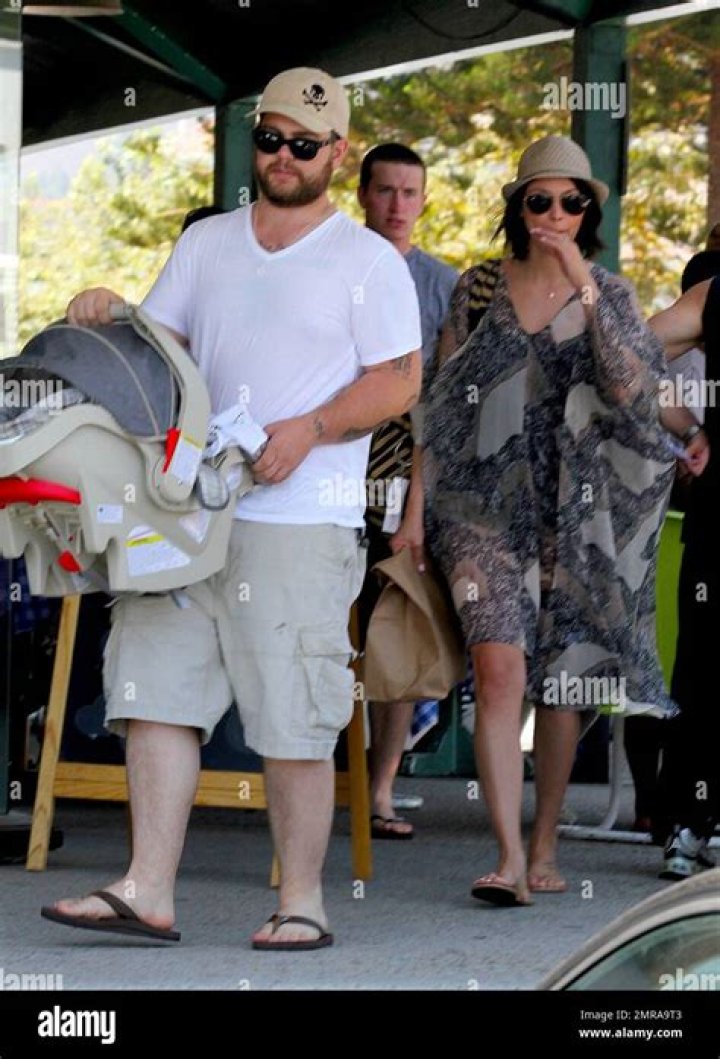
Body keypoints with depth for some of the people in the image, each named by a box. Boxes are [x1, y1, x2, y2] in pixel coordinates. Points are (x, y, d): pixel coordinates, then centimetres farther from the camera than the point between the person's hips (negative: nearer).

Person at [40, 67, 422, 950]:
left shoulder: (368, 260, 4)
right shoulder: (205, 244, 18)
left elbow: (398, 380, -2)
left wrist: (308, 429, -15)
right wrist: (106, 318, -3)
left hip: (300, 521, -5)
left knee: (294, 720, -5)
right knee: (157, 692, 0)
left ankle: (301, 902, 3)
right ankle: (148, 892, 2)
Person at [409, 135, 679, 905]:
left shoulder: (609, 295, 4)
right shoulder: (477, 289, 6)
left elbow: (634, 392, -13)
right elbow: (440, 406, 10)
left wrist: (584, 291, -17)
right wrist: (414, 506, 5)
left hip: (574, 510, 1)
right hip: (484, 504, -1)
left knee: (562, 680, 6)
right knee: (499, 667, -16)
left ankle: (544, 846, 21)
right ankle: (509, 857, -21)